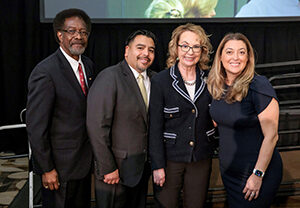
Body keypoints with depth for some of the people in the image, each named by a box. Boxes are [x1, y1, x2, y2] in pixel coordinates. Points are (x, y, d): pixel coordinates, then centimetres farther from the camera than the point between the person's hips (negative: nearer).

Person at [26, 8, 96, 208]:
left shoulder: (89, 66, 5)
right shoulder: (45, 72, -20)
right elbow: (35, 127, -19)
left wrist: (93, 153, 12)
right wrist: (46, 169, -16)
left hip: (85, 160, 7)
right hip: (60, 167, -7)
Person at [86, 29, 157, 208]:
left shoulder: (154, 78, 6)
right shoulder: (109, 77, -14)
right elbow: (97, 126, -18)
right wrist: (107, 169, -17)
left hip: (143, 167, 6)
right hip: (116, 168, -6)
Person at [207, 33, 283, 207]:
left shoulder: (259, 86, -19)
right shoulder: (217, 86, 0)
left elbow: (271, 136, -19)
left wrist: (258, 175, -19)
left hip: (256, 172, -6)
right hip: (228, 172, 6)